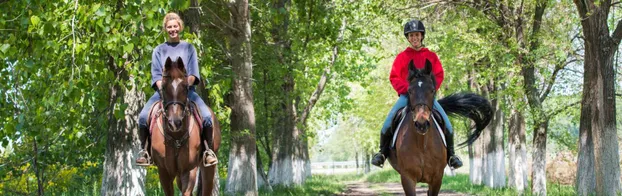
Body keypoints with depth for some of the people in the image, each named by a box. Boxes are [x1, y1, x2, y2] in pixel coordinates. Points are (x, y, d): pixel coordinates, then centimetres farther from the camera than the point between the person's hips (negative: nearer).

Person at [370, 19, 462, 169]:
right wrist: (407, 89, -13)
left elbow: (439, 76, 6)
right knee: (388, 122, -19)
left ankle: (451, 154, 0)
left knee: (447, 123, -16)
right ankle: (383, 152, 0)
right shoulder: (402, 57, 8)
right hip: (406, 95, 0)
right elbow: (394, 78, 4)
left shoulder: (431, 56, 11)